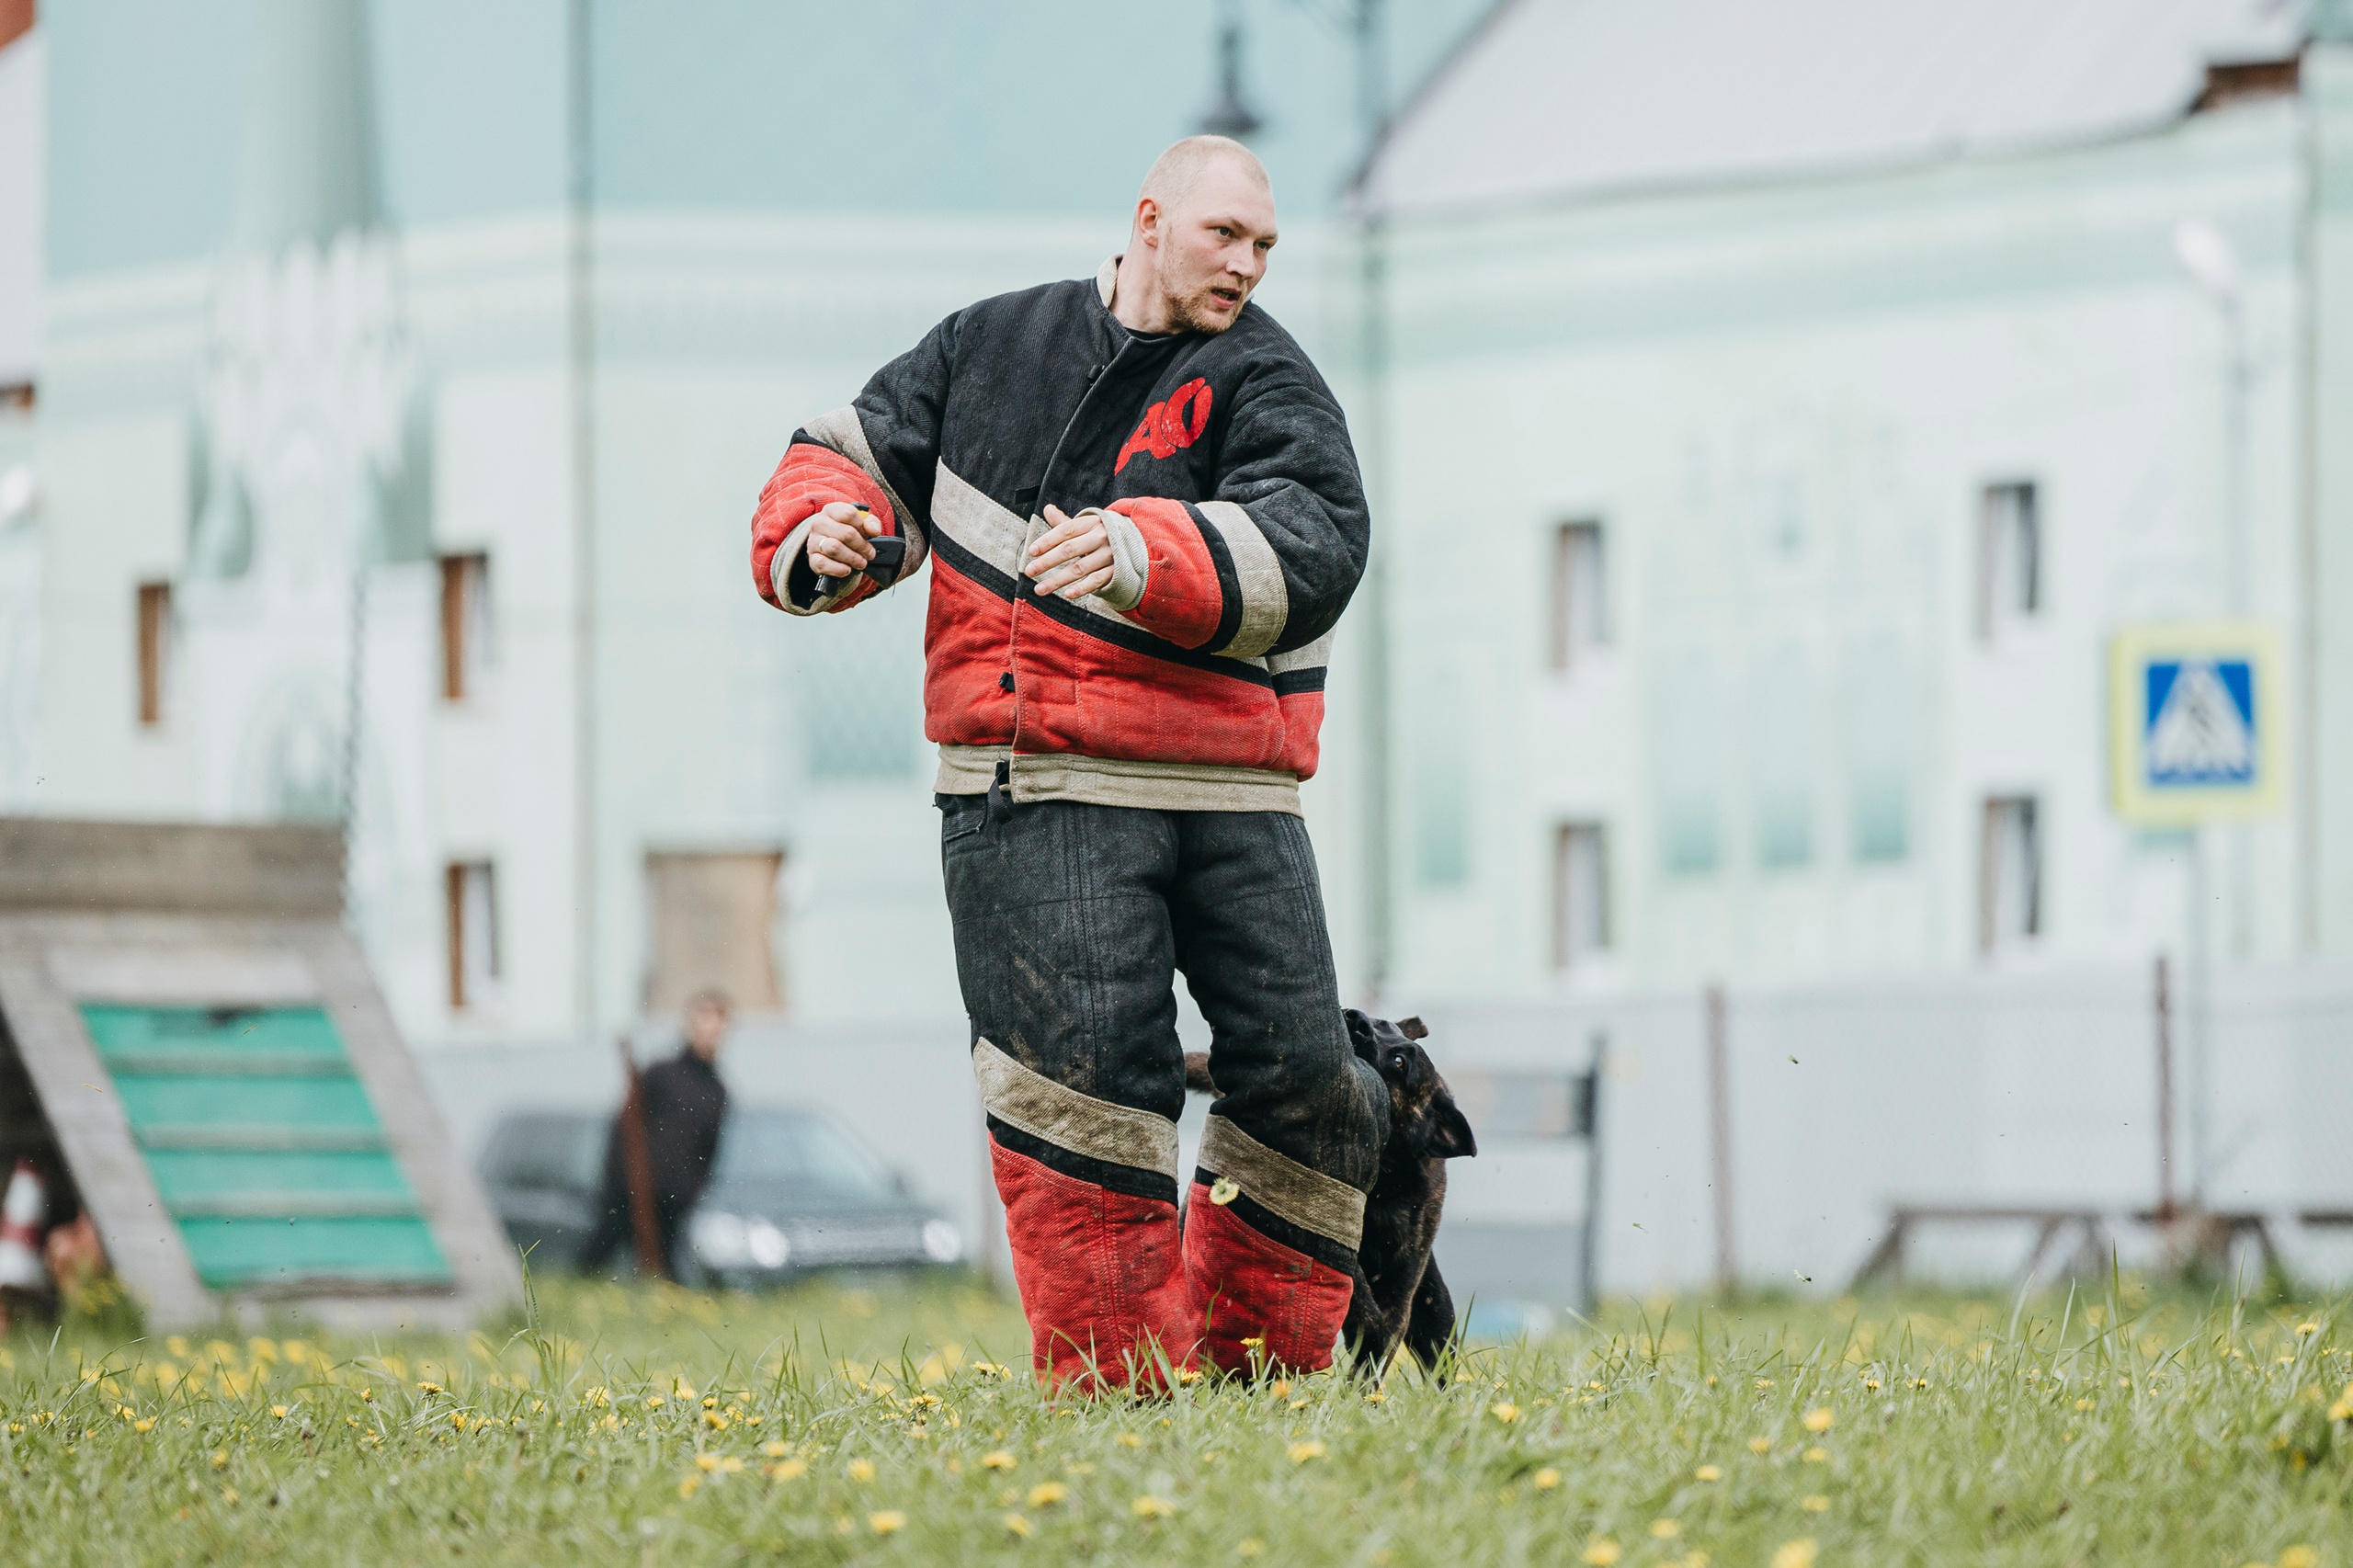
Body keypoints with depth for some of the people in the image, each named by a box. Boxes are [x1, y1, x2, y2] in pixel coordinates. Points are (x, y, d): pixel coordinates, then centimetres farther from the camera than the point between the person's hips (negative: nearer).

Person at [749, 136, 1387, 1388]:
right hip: (1044, 796, -1)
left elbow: (1310, 546, -18)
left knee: (1303, 1080, 0)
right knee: (1086, 1074, -13)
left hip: (1235, 798, 1)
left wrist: (1139, 555, -35)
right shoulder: (994, 346, 10)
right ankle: (1116, 1380, -6)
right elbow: (861, 449, 21)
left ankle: (1261, 1358, 18)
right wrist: (820, 540, -4)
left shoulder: (1265, 382, 1)